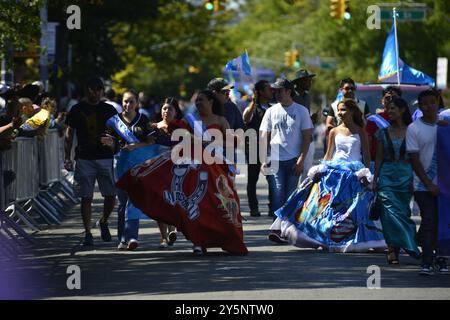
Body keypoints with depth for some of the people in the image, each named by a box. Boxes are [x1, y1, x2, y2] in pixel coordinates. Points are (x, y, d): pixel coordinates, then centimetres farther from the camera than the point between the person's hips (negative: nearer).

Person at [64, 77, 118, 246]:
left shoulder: (109, 110, 9)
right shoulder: (77, 110, 4)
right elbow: (69, 134, 6)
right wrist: (67, 157, -1)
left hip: (106, 158, 1)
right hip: (84, 159, -1)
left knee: (111, 195, -1)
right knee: (86, 198, -2)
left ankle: (103, 222, 25)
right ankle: (88, 233, 4)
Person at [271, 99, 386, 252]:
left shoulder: (360, 132, 5)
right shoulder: (334, 132, 11)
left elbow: (366, 155, 6)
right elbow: (328, 154, 16)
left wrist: (366, 173, -5)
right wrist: (321, 170, 6)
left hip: (355, 172, -2)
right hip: (335, 169, 2)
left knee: (354, 208, -9)